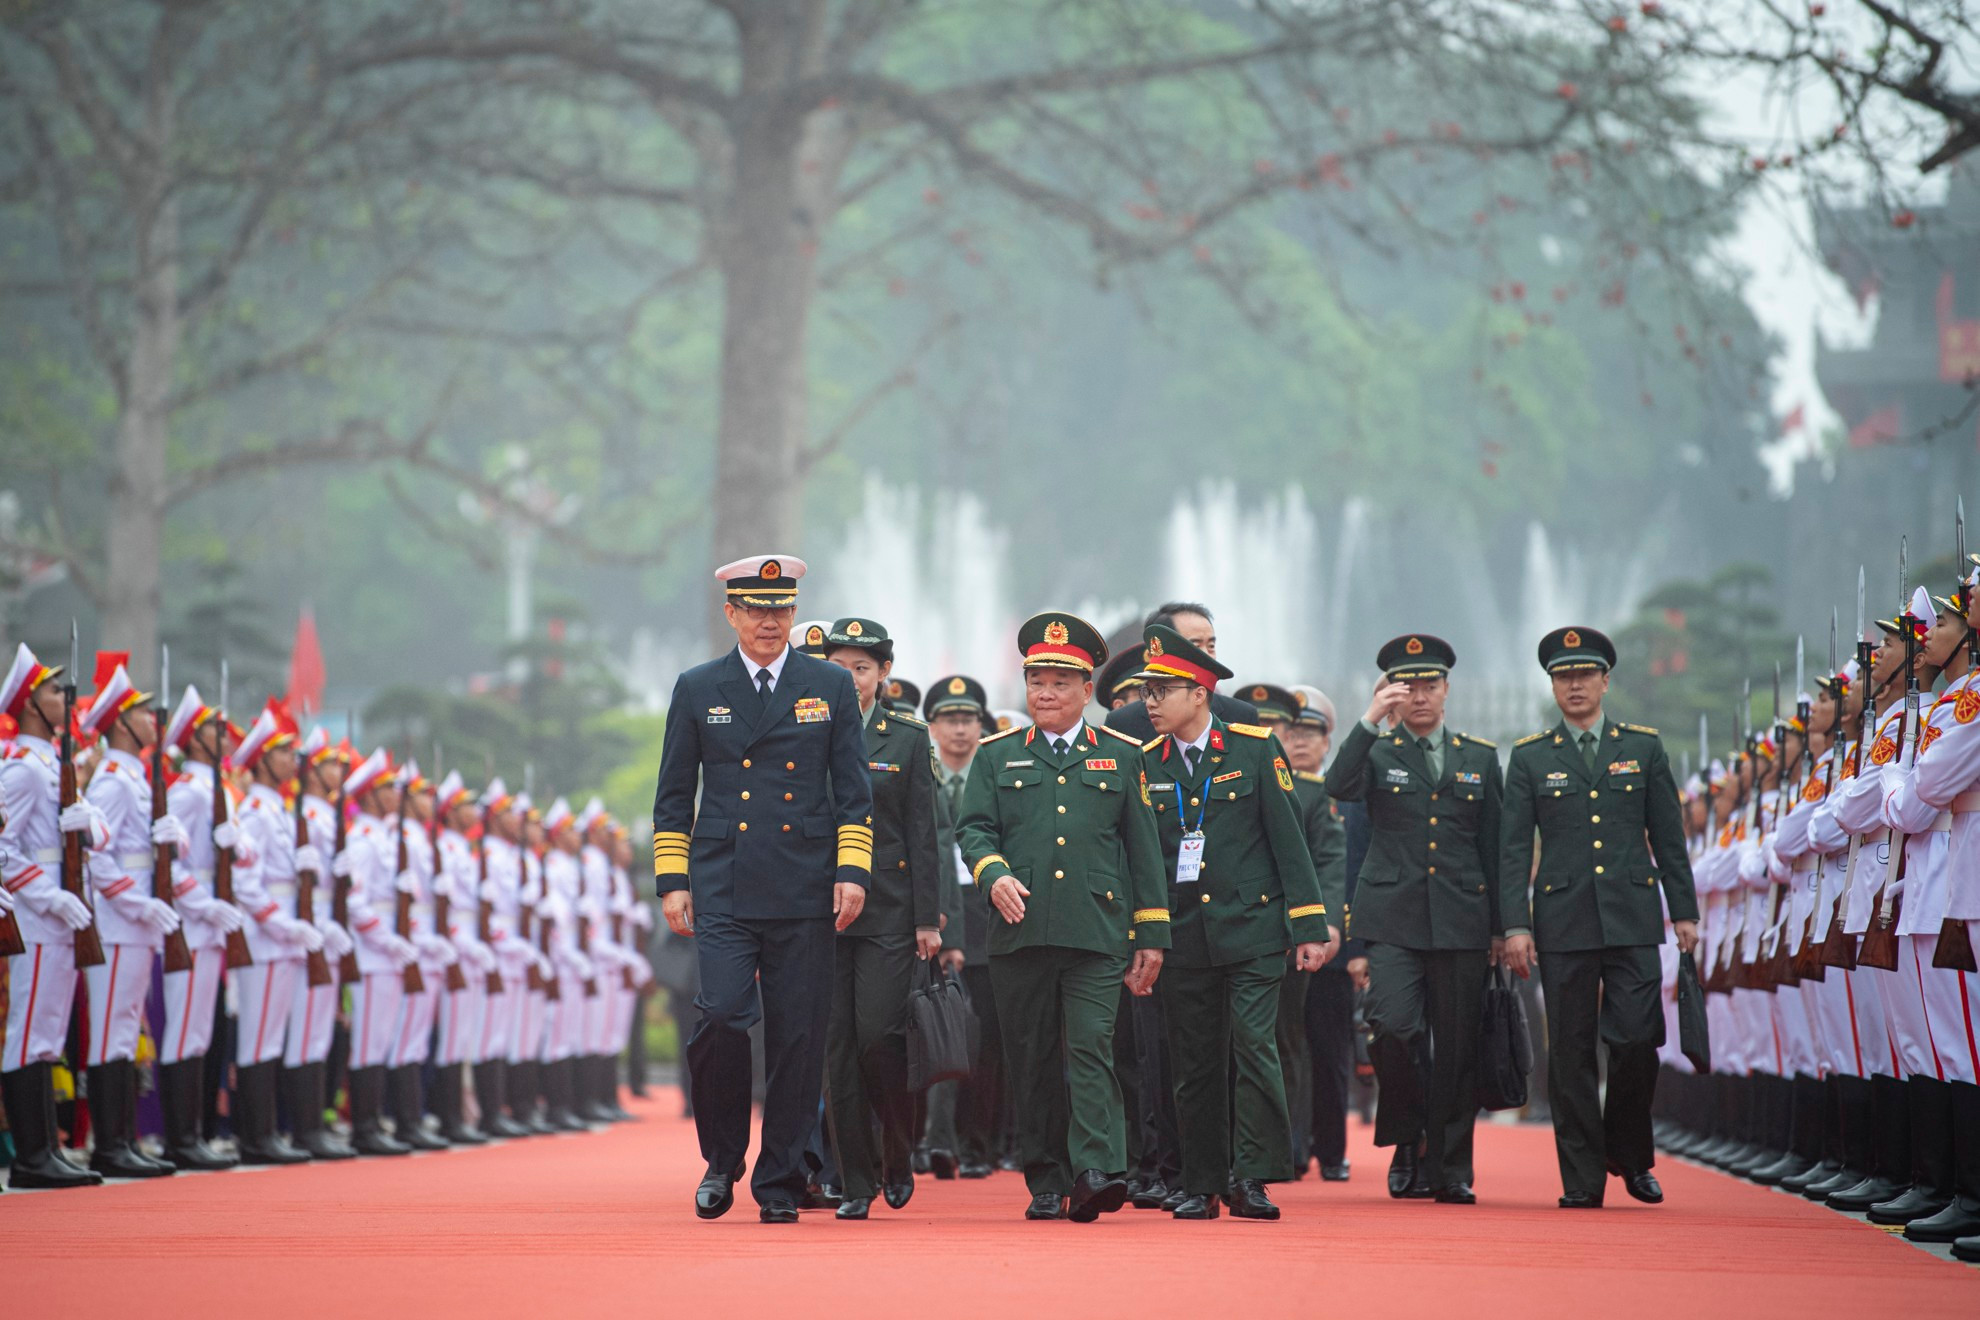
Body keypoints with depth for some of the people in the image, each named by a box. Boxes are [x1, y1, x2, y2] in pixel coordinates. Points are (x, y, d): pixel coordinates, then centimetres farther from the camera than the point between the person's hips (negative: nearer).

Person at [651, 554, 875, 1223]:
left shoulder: (831, 686, 9)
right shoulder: (697, 689, 9)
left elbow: (854, 791, 9)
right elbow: (673, 796, 12)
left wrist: (853, 871, -2)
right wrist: (672, 880, 4)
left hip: (804, 893, 1)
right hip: (722, 892, 0)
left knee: (798, 1040, 0)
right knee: (722, 1015, -16)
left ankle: (779, 1185, 10)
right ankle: (721, 1159, 5)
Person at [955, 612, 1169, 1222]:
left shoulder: (1121, 756, 12)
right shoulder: (997, 756, 14)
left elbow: (1143, 848, 12)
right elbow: (973, 828, 6)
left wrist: (1151, 936, 7)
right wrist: (994, 873, -16)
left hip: (1097, 934, -2)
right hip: (1019, 935, 2)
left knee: (1090, 1048, -14)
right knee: (1033, 1061, 4)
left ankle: (1096, 1172, -22)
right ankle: (1047, 1183, 11)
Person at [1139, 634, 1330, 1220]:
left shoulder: (1255, 748, -1)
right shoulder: (1147, 763, 6)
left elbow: (1288, 838, -1)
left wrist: (1309, 927, -4)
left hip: (1251, 929, -3)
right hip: (1183, 939, 3)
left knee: (1254, 1046, -13)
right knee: (1195, 1063, 5)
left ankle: (1251, 1177, -7)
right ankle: (1202, 1186, 13)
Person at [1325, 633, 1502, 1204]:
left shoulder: (1480, 757, 13)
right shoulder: (1375, 751, 8)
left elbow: (1493, 848, 14)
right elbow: (1339, 788, -15)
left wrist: (1498, 927, 11)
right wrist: (1371, 720, -20)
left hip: (1461, 921, 2)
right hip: (1394, 917, -2)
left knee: (1455, 1048, 2)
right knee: (1394, 1025, -19)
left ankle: (1449, 1168, 10)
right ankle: (1406, 1138, 3)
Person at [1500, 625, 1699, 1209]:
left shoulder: (1644, 747, 10)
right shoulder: (1530, 757, 7)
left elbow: (1669, 837, 11)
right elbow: (1514, 849, 4)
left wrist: (1685, 912, 7)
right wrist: (1515, 925, -5)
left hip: (1632, 918, 0)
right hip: (1563, 920, 0)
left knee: (1636, 1040, -8)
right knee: (1571, 1051, 0)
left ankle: (1630, 1156, 13)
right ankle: (1582, 1179, 5)